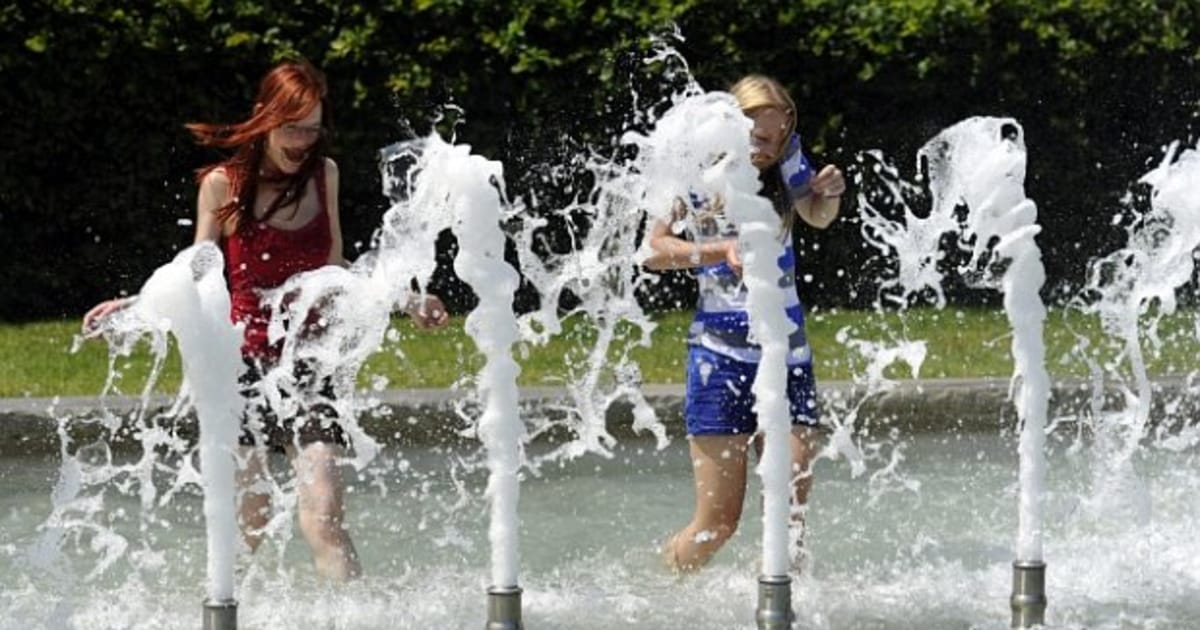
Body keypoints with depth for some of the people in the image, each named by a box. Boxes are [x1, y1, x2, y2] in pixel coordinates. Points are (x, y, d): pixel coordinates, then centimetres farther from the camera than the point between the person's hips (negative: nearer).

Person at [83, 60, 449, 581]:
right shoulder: (223, 185, -2)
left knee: (323, 518, -13)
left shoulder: (324, 175, 7)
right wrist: (133, 305, -12)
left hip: (306, 363, 2)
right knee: (248, 529, 0)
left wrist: (404, 301, 14)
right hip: (241, 362, -2)